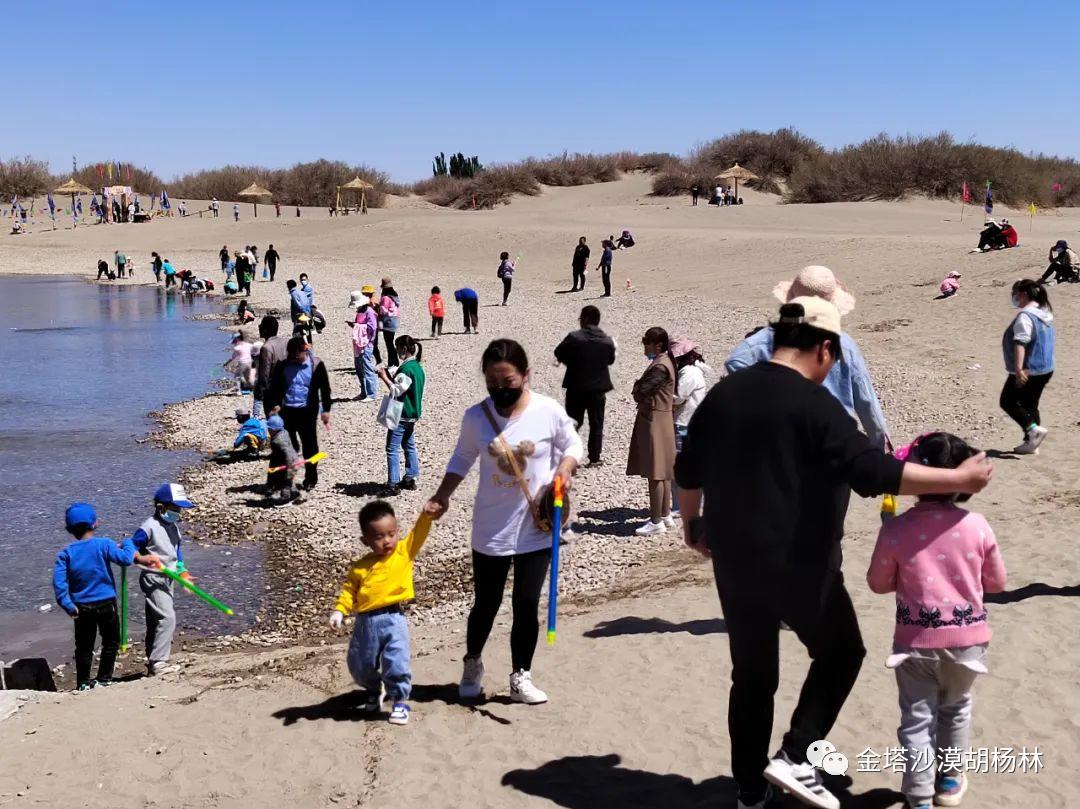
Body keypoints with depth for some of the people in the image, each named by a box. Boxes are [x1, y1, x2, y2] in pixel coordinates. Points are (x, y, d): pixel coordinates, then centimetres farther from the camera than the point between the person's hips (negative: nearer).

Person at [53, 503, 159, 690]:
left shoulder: (66, 553, -5)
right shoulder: (103, 545, -12)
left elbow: (59, 582, -12)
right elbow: (125, 559, -18)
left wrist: (68, 605, -7)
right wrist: (127, 544, 2)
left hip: (82, 607, 2)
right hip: (106, 604, -2)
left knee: (84, 647, 15)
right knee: (111, 642, 16)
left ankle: (83, 683, 20)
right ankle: (103, 679, 16)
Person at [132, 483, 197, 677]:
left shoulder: (173, 527, 10)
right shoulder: (149, 527, -16)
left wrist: (182, 571, 11)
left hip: (167, 580, 9)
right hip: (153, 579, -9)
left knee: (155, 622, 16)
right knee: (167, 618, -17)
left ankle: (152, 662, 26)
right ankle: (157, 662, -14)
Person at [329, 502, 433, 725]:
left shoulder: (404, 551, 2)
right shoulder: (360, 567, 4)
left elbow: (419, 534, -9)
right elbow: (349, 590, 5)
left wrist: (427, 514, -26)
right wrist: (339, 611, -10)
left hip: (393, 619, -3)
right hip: (366, 622, 3)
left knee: (396, 663, -9)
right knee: (359, 665, 17)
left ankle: (400, 701, 13)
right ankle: (374, 691, 46)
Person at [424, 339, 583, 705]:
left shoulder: (549, 411, -9)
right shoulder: (476, 416, -5)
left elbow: (572, 445, 5)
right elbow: (462, 459, 9)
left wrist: (565, 468, -14)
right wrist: (441, 497, 0)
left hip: (536, 528, 0)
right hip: (491, 529, 1)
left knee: (527, 605, 7)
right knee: (486, 604, 11)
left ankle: (520, 677, 23)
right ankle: (472, 665, 37)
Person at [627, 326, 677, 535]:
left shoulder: (660, 366, -19)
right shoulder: (663, 362, 14)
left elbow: (640, 392, -18)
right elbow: (641, 392, 18)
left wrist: (637, 386, 1)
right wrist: (641, 389, -1)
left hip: (655, 422, -11)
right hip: (657, 419, 11)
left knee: (655, 473, -6)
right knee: (661, 473, 15)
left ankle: (656, 522, -1)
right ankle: (665, 515, 23)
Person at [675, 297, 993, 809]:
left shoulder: (723, 394, 5)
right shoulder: (812, 403, -16)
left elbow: (689, 472, 13)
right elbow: (873, 472, -23)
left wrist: (692, 525, 28)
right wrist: (958, 479, -18)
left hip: (735, 561, 6)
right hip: (798, 564, -6)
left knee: (752, 675, 16)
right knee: (840, 652, 17)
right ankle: (794, 757, 6)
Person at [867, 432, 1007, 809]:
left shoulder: (895, 529, -14)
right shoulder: (977, 526, -10)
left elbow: (878, 583, -1)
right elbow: (997, 582, 4)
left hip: (916, 641, -2)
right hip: (967, 637, 2)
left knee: (917, 717, 9)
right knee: (956, 708, 24)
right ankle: (950, 778, 39)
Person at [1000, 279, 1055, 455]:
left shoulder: (1025, 316, -19)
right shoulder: (1046, 313, 12)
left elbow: (1020, 343, -27)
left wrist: (1018, 369, -33)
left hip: (1028, 371, -9)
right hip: (1045, 369, 9)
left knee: (1008, 402, 1)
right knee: (1030, 405, 16)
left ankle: (1034, 428, -13)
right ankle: (1031, 443, 17)